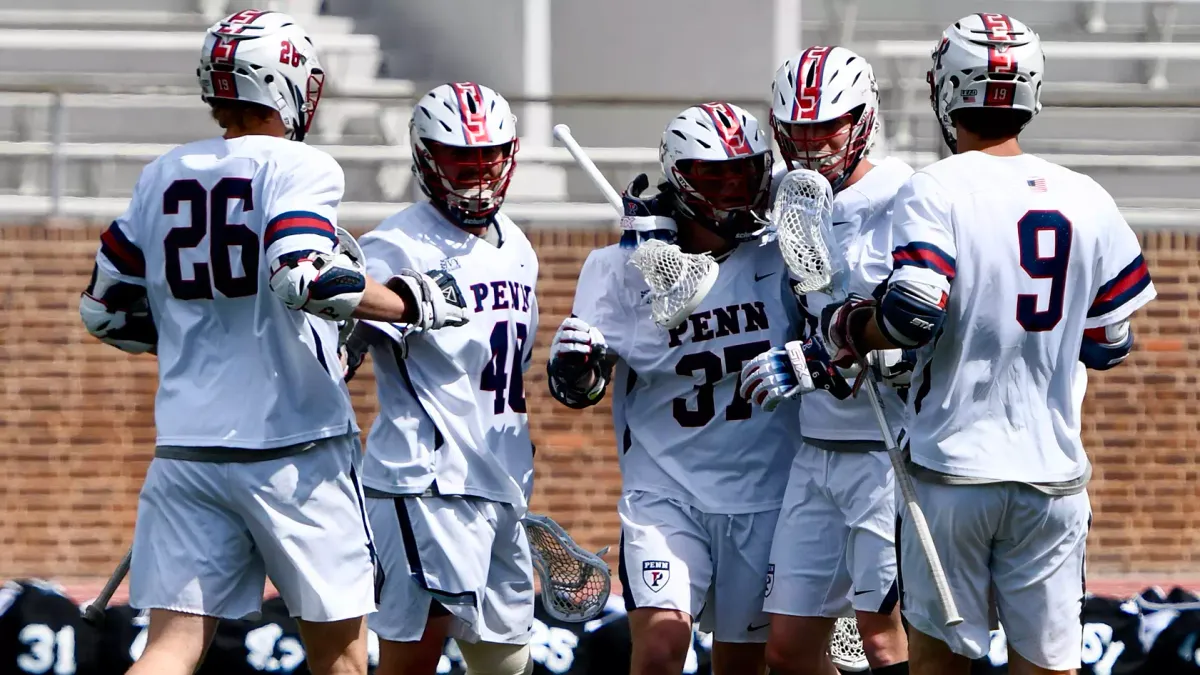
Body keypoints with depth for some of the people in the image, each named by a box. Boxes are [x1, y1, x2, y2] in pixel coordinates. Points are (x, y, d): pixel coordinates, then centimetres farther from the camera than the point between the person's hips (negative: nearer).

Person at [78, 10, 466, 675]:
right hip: (293, 448, -5)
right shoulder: (299, 167, -8)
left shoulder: (162, 177, 10)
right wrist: (410, 302, -12)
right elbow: (307, 281, -24)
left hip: (186, 447, 5)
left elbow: (103, 310, 16)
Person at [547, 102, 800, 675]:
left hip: (763, 494, 2)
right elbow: (577, 391, 0)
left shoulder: (779, 259, 0)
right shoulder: (623, 268, -3)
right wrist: (574, 363, -21)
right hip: (664, 491, -2)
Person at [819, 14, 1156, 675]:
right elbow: (1109, 346, 8)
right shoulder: (1085, 200, 4)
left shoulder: (935, 192, -8)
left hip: (952, 465, -2)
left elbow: (912, 315, -19)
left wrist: (848, 331, 0)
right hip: (1052, 472, 2)